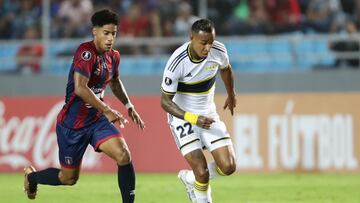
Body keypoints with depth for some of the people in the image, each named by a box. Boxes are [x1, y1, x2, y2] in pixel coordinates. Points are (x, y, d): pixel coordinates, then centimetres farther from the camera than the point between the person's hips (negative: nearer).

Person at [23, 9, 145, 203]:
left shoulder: (113, 56, 3)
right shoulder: (87, 52, -22)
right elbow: (80, 88, -33)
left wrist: (129, 106, 17)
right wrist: (107, 111, -30)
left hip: (97, 119, 6)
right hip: (72, 123, -6)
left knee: (124, 155, -19)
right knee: (69, 178, 9)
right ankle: (31, 176, 39)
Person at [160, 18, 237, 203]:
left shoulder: (218, 51, -12)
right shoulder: (177, 62, -27)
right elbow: (165, 101, -21)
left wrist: (231, 94, 31)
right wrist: (194, 119, -33)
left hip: (208, 113, 5)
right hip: (182, 116, -5)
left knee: (228, 167, -5)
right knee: (202, 172, -17)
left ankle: (190, 178, 23)